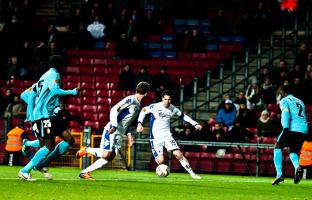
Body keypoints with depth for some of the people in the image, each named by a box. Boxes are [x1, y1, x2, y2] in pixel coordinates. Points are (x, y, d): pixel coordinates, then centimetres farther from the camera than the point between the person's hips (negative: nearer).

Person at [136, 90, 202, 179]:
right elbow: (144, 111, 1)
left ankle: (192, 174, -5)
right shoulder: (155, 107, -13)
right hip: (156, 138, -3)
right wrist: (139, 123, -10)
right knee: (160, 160, -16)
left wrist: (195, 124, 10)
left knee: (178, 154, -13)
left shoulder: (173, 109, -1)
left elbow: (183, 116, 15)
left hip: (167, 135, 3)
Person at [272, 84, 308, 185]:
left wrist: (285, 128, -20)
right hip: (304, 130, 6)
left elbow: (286, 112, -9)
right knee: (293, 151, 20)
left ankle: (279, 174, -3)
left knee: (278, 147, 12)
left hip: (292, 128, -6)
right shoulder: (300, 102, 28)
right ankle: (297, 167, -15)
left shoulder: (284, 100, 8)